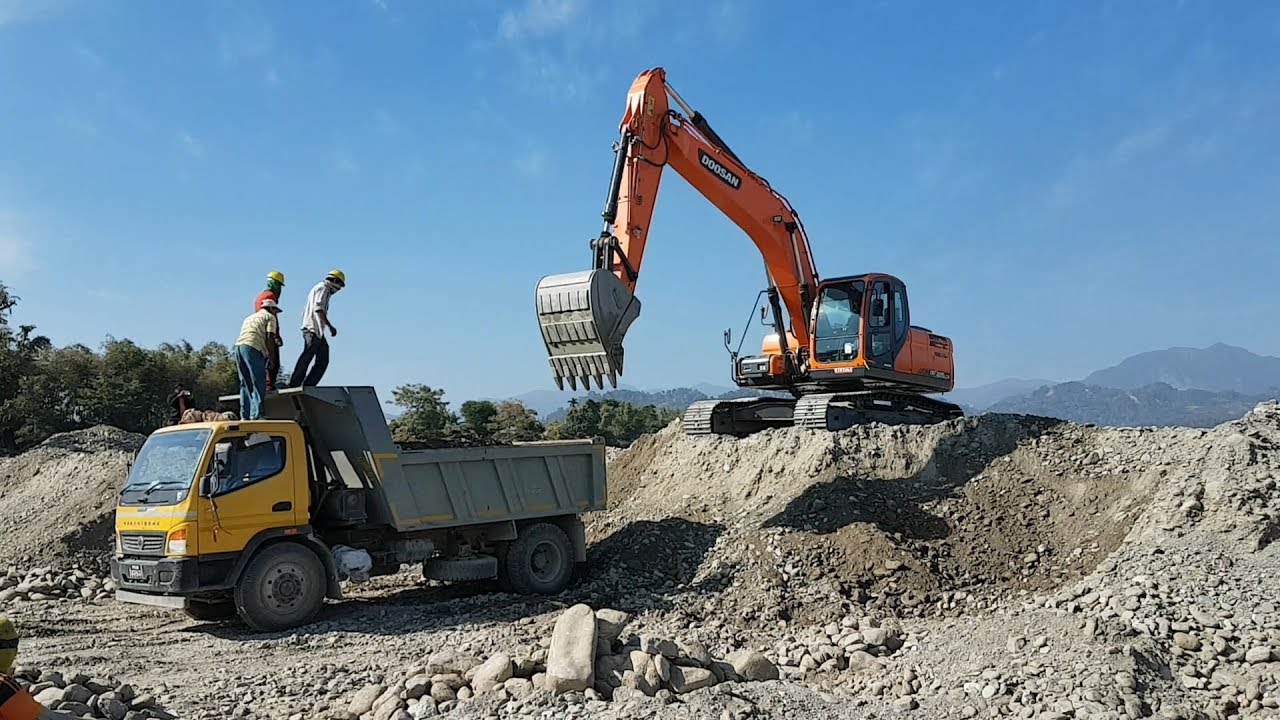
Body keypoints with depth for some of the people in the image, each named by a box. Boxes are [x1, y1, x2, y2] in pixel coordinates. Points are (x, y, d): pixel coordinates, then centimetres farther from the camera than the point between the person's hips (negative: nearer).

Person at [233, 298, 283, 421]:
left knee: (245, 384, 11)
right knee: (258, 383, -9)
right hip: (253, 347, -8)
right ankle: (256, 415, -18)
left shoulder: (250, 317, 34)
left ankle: (245, 415, 7)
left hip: (238, 345, 8)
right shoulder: (270, 317, 11)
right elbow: (269, 338, -3)